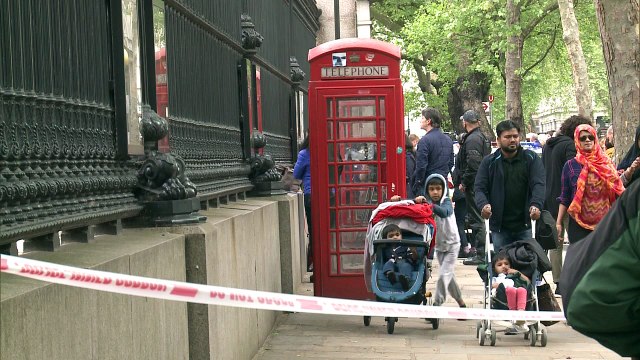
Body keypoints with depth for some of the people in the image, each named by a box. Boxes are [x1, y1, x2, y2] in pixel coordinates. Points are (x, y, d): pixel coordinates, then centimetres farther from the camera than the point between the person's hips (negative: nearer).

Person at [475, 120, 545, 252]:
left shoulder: (531, 158, 3)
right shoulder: (489, 162, 4)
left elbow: (538, 184, -7)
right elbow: (480, 188, 0)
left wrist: (536, 205, -26)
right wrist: (484, 204, -22)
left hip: (524, 226, 0)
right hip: (499, 227, 0)